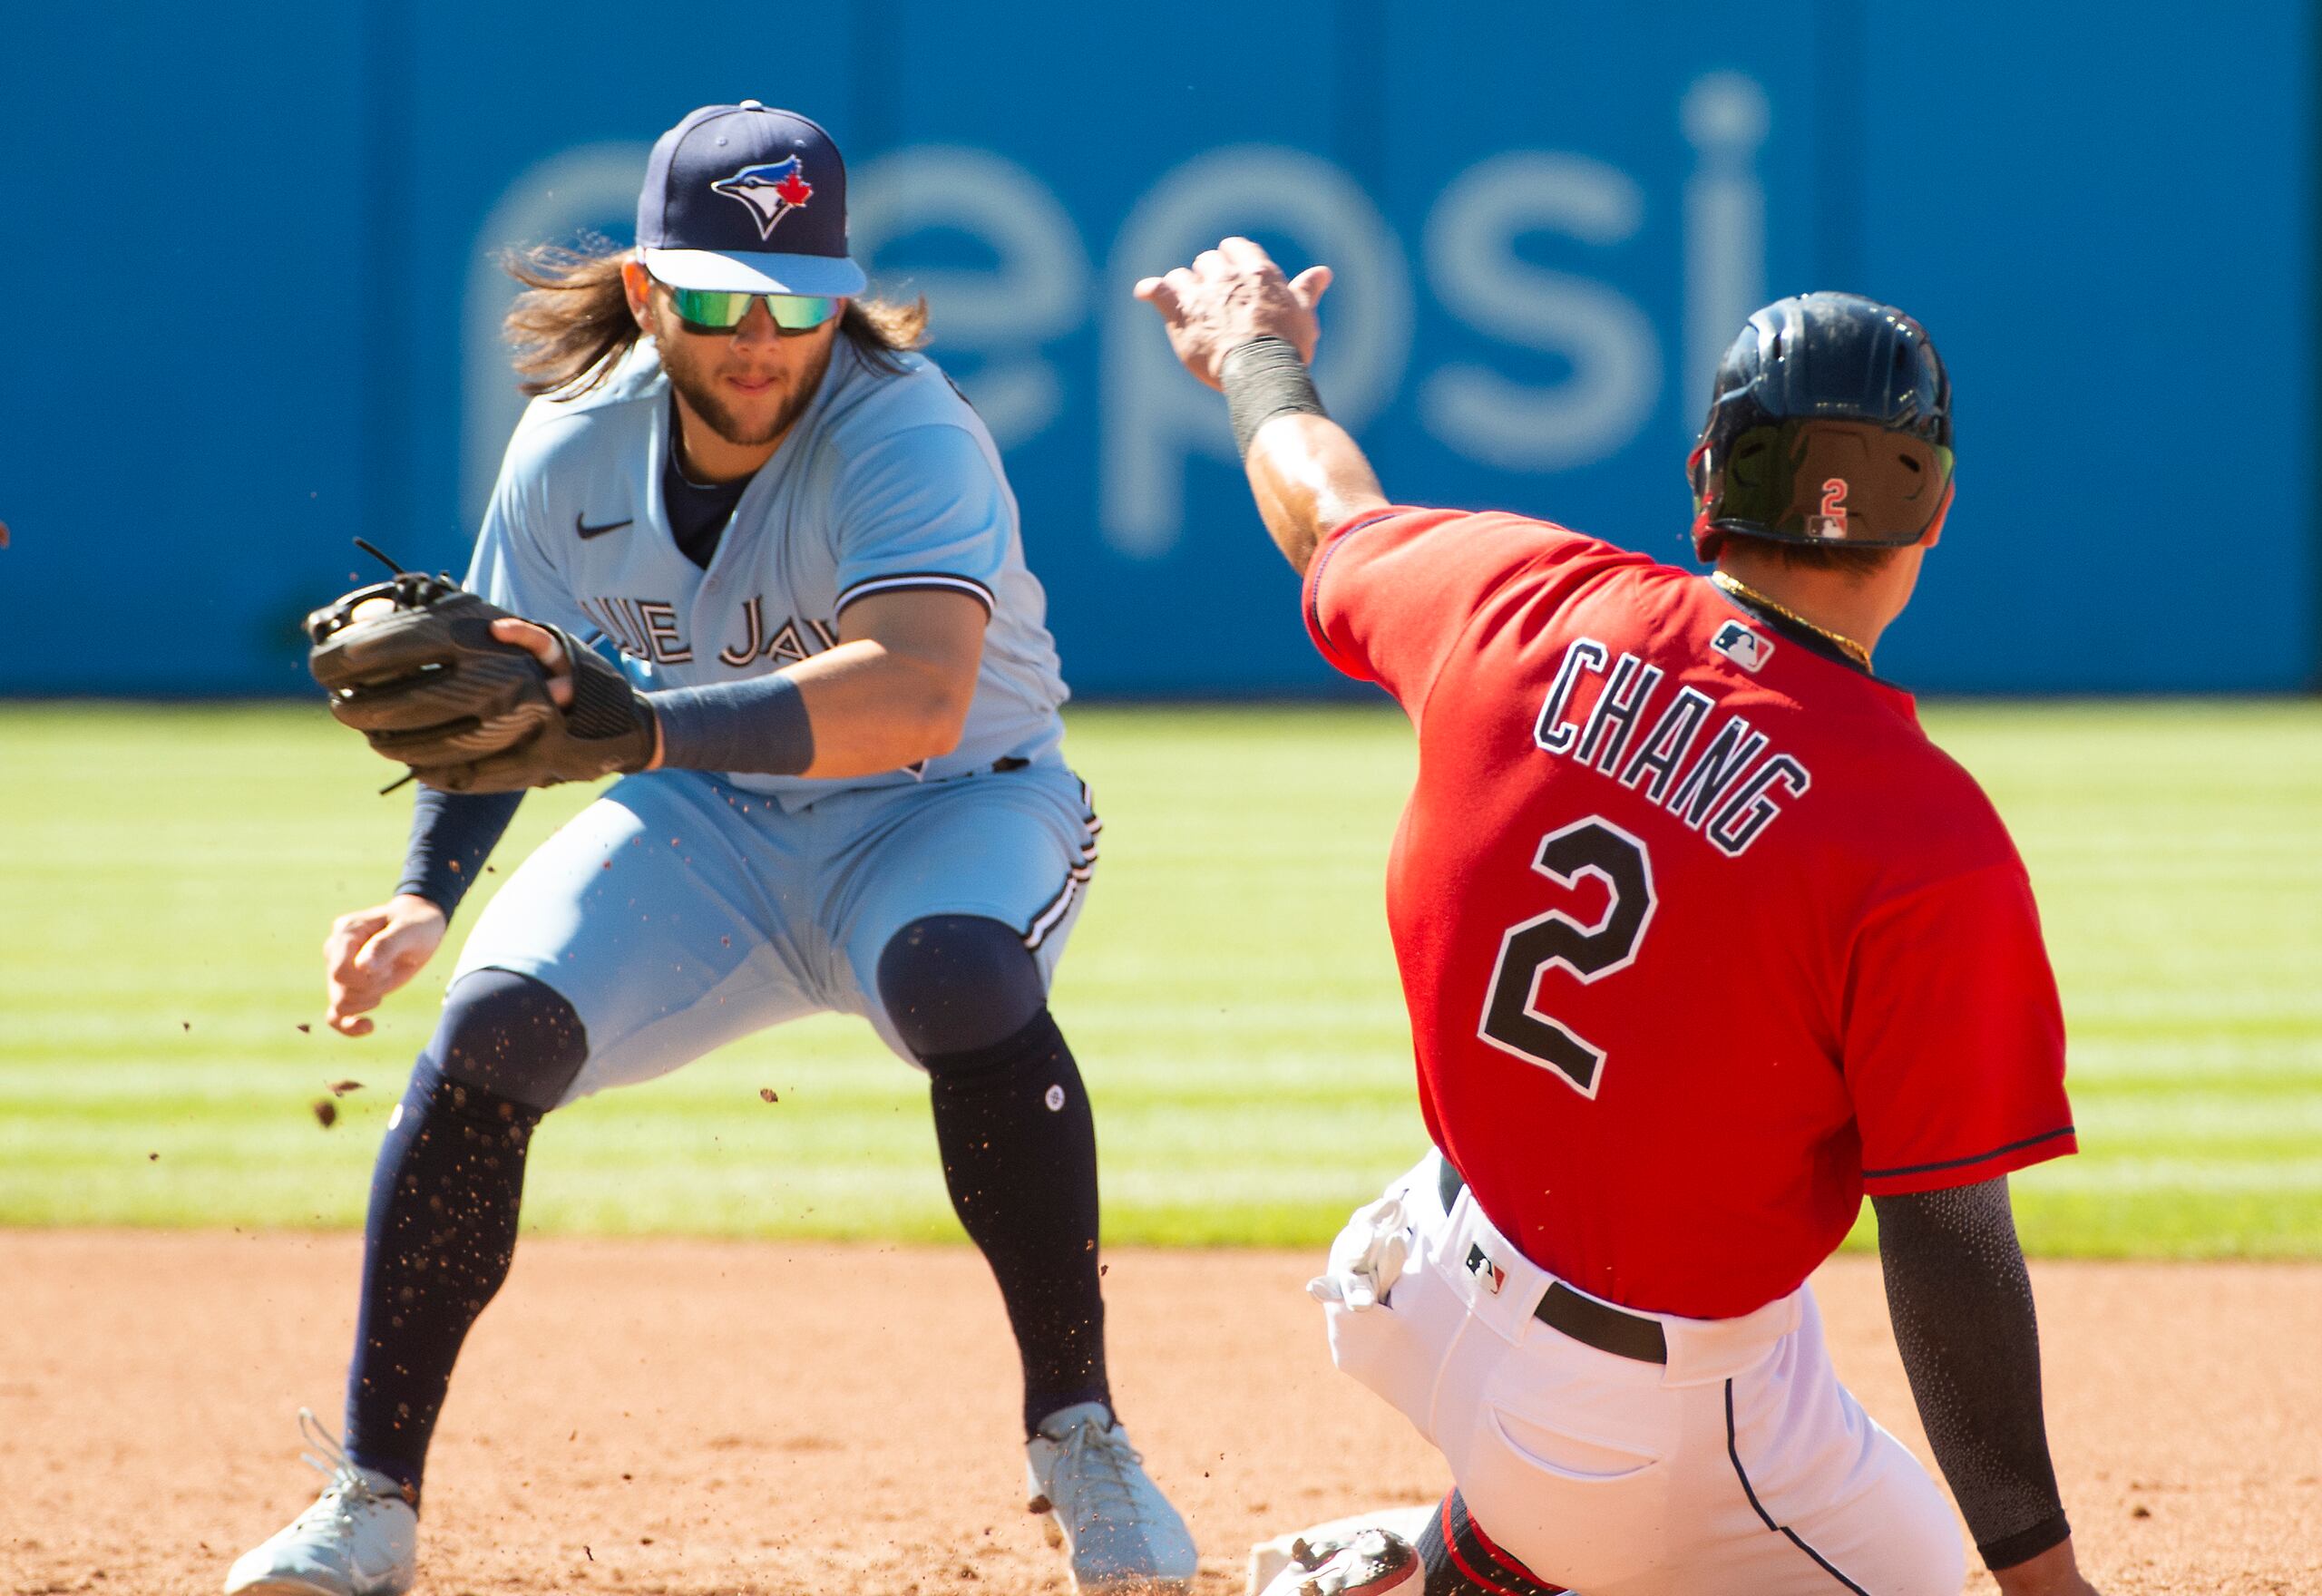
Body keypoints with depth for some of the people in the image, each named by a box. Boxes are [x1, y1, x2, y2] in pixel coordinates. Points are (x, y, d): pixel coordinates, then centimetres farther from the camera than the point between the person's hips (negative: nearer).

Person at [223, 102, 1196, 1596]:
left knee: (964, 975, -38)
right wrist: (426, 893, -15)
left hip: (953, 806, -4)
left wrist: (632, 724, -58)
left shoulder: (910, 438, -29)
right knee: (488, 1031, -19)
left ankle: (1078, 1434, -24)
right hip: (709, 827, 4)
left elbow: (917, 697, -47)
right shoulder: (573, 448, -11)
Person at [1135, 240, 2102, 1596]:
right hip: (1657, 1413, -7)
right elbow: (1950, 1251, -22)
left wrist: (1257, 358, 40)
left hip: (1426, 1286, 7)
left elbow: (1328, 515, 17)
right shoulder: (1930, 846, -24)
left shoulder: (1517, 603, -8)